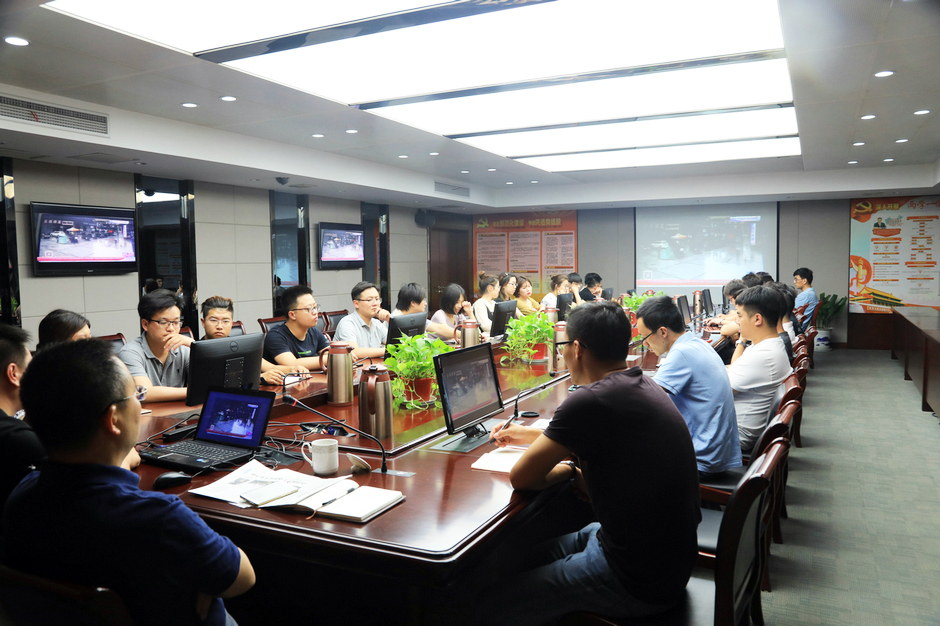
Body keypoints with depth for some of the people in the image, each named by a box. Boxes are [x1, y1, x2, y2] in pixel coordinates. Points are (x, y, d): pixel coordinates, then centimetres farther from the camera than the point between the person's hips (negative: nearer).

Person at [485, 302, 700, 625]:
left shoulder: (589, 401, -25)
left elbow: (521, 477, -16)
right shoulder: (641, 384, 4)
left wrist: (566, 470, 3)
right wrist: (530, 434, 29)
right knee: (534, 552, 23)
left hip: (642, 585, -9)